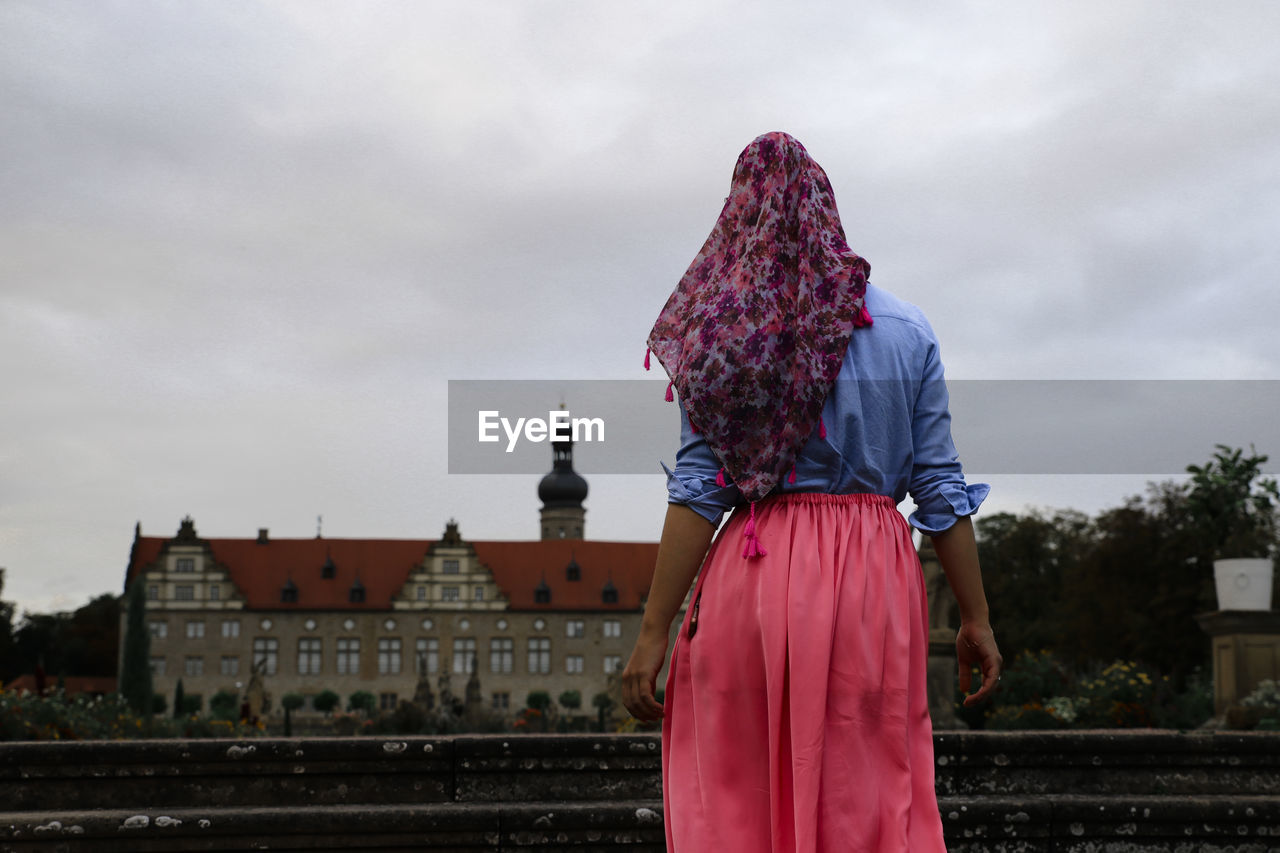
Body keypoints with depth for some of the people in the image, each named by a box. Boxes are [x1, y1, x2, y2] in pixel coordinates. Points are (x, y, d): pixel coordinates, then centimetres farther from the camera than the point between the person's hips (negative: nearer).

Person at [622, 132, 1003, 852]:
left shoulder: (723, 332, 1)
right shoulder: (907, 329, 6)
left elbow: (697, 488, -6)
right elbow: (939, 486, 3)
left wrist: (654, 630, -5)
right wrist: (976, 617, 9)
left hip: (757, 572, -1)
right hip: (875, 577, 1)